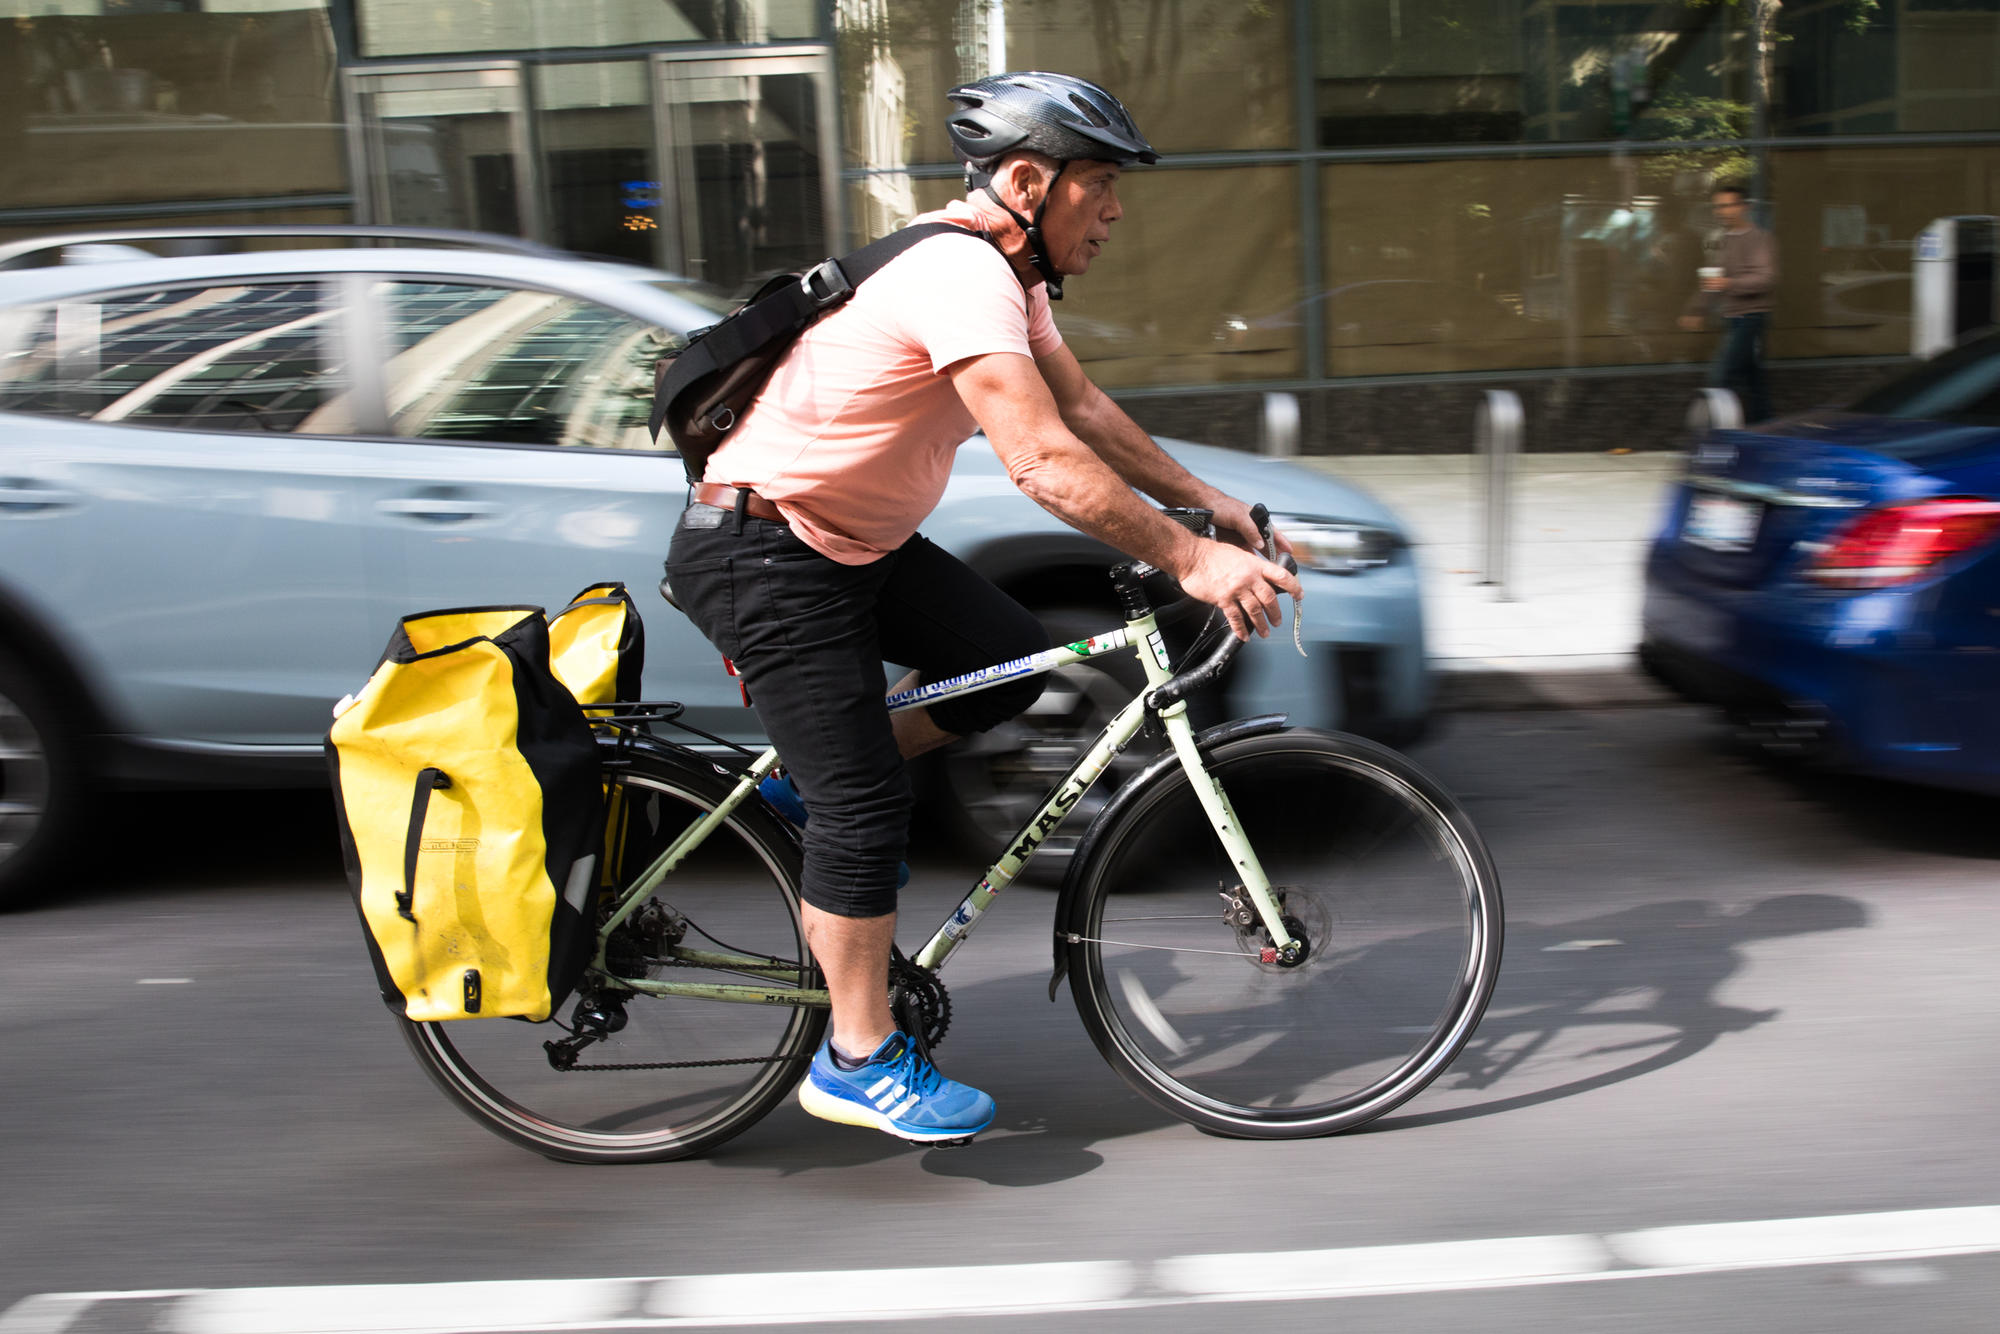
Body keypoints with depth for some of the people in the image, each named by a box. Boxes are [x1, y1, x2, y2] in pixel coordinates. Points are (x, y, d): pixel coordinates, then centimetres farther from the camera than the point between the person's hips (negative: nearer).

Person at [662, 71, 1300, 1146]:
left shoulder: (1005, 269, 7)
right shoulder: (961, 273, -25)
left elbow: (1083, 408, 13)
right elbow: (1045, 464, -33)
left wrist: (1204, 502, 7)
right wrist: (1189, 562, -29)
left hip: (855, 537, 10)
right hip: (762, 553, -10)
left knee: (1011, 658, 2)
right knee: (867, 805, -9)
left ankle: (814, 786, 18)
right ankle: (859, 1062, 6)